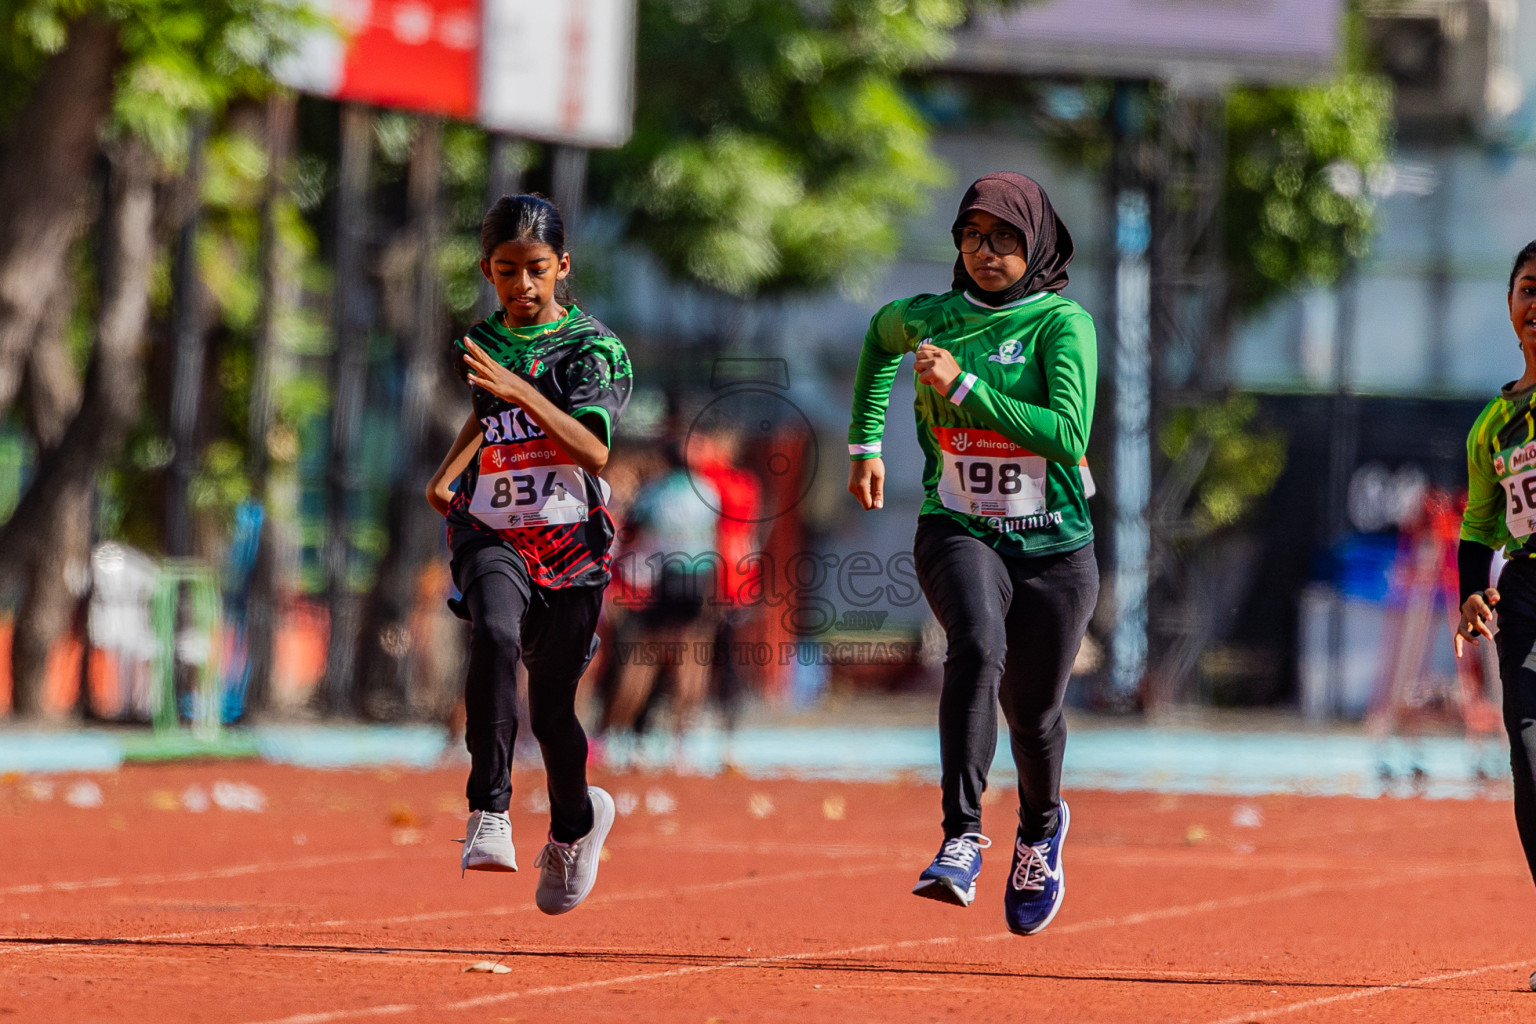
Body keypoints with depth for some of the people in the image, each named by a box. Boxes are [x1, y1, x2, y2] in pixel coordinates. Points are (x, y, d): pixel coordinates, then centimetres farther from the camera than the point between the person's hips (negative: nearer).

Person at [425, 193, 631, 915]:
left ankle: (576, 822, 37)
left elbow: (593, 450, -20)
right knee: (494, 636, -31)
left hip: (569, 538, -2)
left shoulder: (593, 347, -4)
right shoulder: (483, 343, 9)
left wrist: (521, 391, -30)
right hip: (492, 533, 2)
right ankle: (489, 815, -35)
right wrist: (447, 474, 15)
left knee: (551, 709, 5)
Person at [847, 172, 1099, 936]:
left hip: (1053, 548, -1)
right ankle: (961, 838, -38)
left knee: (1033, 716, 9)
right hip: (959, 534, 1)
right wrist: (865, 443, 28)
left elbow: (1068, 434, -21)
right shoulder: (928, 319, 4)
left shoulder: (1062, 324, -8)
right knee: (977, 644, -31)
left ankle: (1040, 830, 43)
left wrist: (963, 387, -24)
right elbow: (881, 336, 29)